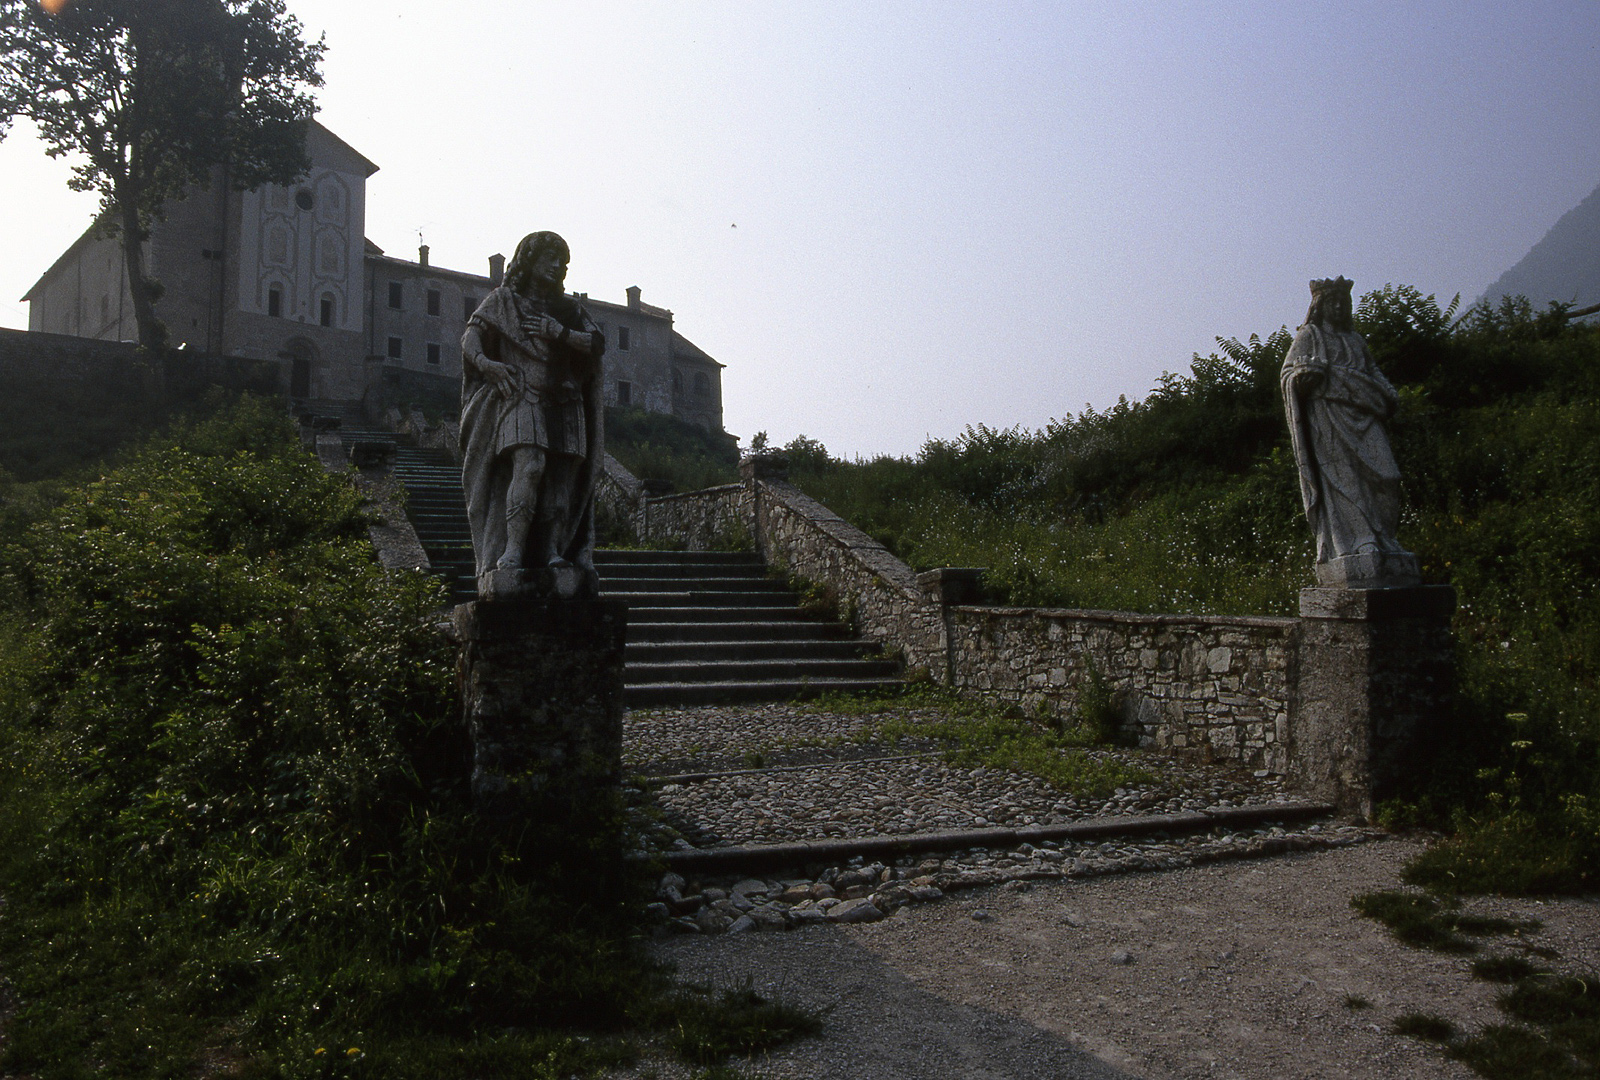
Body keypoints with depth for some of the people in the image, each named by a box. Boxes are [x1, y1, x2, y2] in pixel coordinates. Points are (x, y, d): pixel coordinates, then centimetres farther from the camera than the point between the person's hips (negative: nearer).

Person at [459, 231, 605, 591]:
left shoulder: (569, 309, 23)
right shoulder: (503, 299, 13)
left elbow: (598, 344, 11)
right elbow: (470, 338, 3)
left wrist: (560, 333, -5)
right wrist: (487, 363, -18)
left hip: (564, 403, 4)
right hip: (520, 398, -4)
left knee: (562, 477, -6)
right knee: (529, 465, -23)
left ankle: (552, 552, -5)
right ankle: (512, 551, -24)